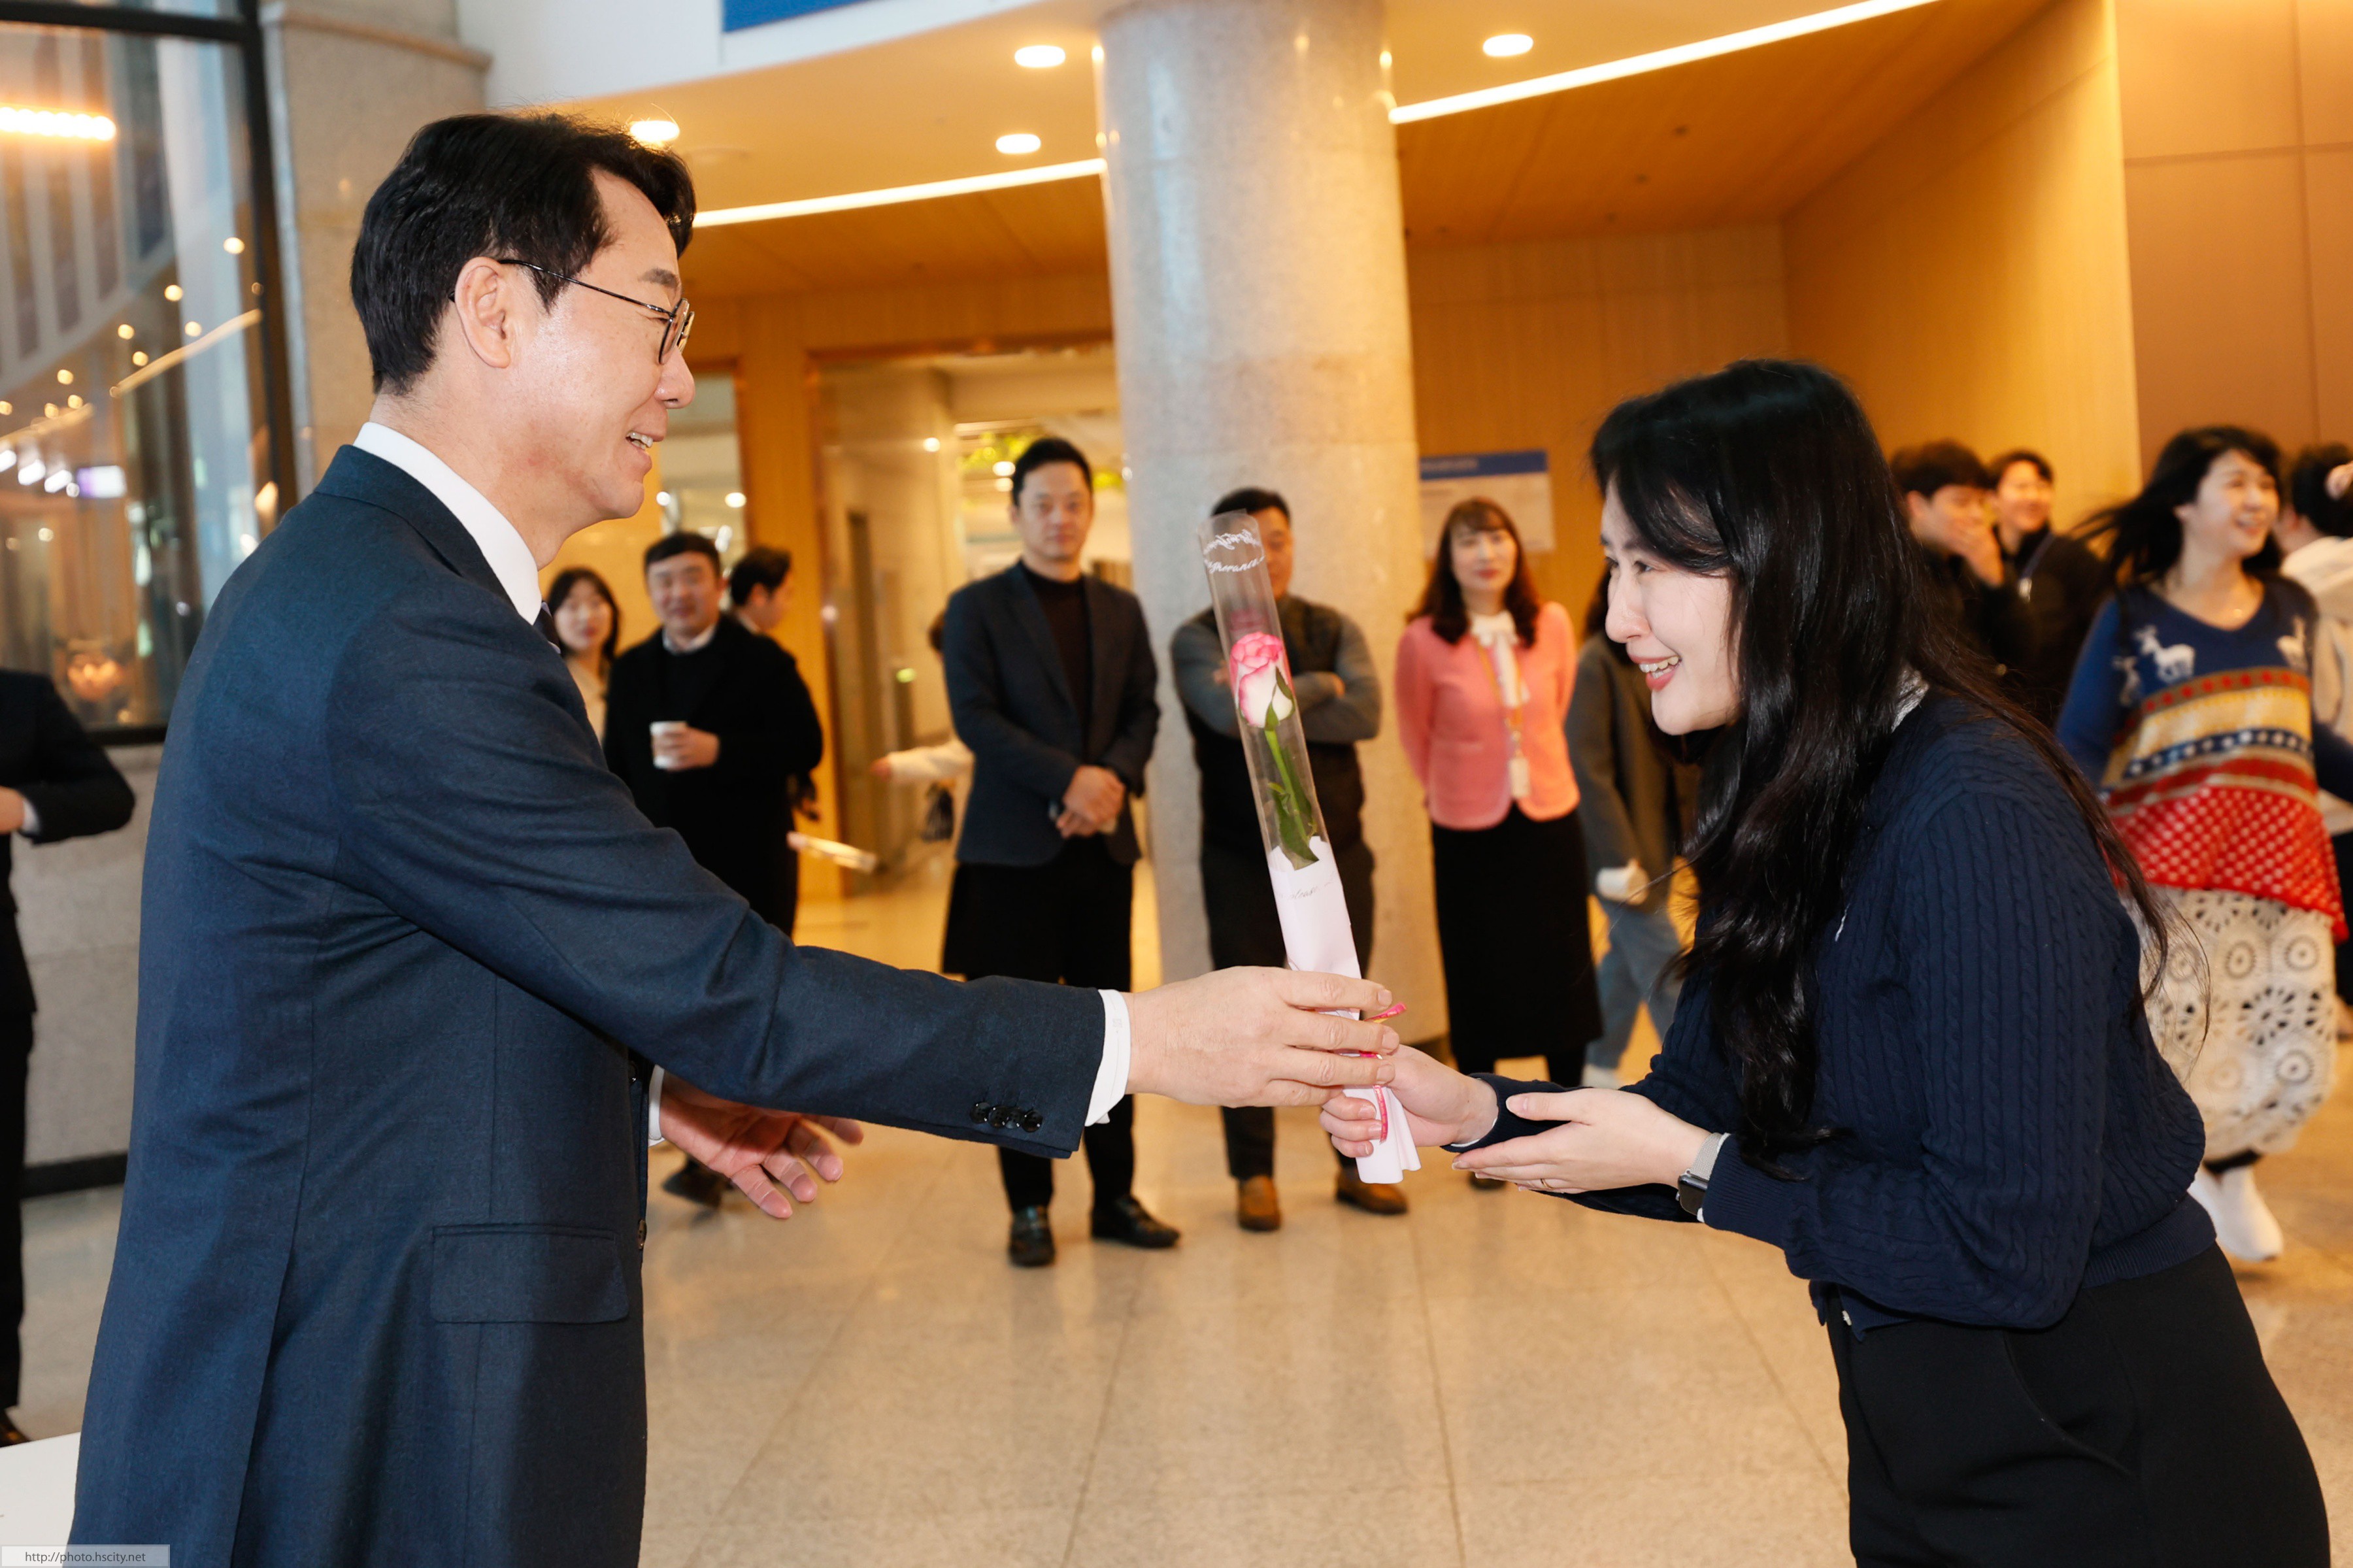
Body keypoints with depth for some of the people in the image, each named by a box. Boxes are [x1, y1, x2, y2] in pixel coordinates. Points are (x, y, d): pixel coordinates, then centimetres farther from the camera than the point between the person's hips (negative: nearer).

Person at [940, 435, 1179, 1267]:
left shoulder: (1121, 610, 14)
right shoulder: (977, 607, 1)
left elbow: (1143, 712, 9)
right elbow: (974, 716, -9)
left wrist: (1114, 777, -11)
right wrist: (1068, 779, -18)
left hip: (1102, 845, 4)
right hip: (1014, 848, -4)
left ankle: (1116, 1197, 17)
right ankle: (1029, 1207, 11)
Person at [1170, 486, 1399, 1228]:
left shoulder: (1336, 629, 7)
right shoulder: (1198, 639, -2)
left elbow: (1365, 714, -12)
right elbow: (1234, 713, -22)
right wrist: (1318, 687, -12)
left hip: (1335, 848, 2)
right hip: (1242, 855, -2)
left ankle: (1358, 1163, 22)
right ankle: (1253, 1174, 17)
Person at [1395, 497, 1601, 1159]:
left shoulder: (1552, 625, -4)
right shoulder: (1424, 641, -12)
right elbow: (1415, 734, 3)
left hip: (1550, 819, 2)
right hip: (1468, 831, -2)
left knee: (1562, 973, 9)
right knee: (1477, 982, 7)